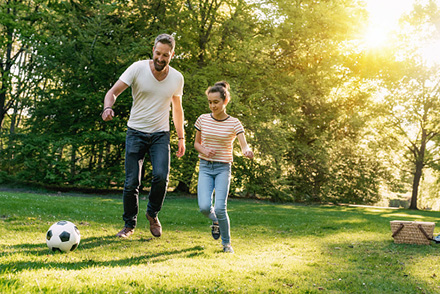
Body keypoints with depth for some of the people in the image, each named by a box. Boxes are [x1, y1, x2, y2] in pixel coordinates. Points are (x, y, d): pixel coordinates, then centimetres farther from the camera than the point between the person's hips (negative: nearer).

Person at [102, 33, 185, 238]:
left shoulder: (177, 78, 1)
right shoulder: (138, 69, -9)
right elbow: (113, 92, -11)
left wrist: (181, 138, 13)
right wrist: (108, 107, -34)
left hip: (160, 134, 1)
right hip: (136, 132, -1)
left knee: (161, 176, -20)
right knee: (131, 183, -4)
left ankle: (152, 213, 8)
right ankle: (129, 224, 18)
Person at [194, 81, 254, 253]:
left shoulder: (234, 123, -5)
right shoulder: (203, 120, 2)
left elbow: (244, 145, -16)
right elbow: (196, 143, 13)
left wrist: (247, 151, -40)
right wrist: (204, 150, -9)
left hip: (223, 168, -2)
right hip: (205, 167, 2)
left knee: (220, 208, -16)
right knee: (204, 207, -17)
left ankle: (226, 242, 9)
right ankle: (215, 221, 20)